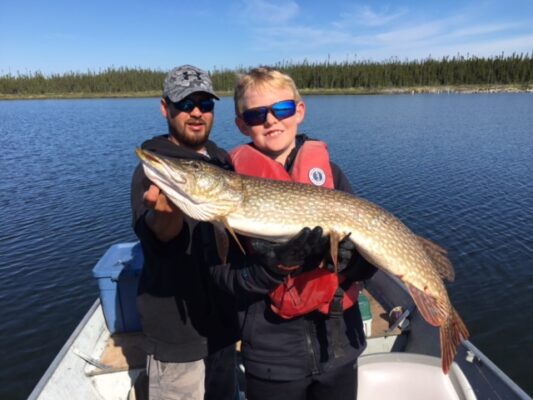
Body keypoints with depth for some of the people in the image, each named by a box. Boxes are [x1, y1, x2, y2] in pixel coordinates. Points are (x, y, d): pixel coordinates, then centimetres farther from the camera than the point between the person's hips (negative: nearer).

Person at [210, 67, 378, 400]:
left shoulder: (328, 171, -1)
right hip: (273, 352, -2)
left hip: (339, 343, 2)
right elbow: (224, 272, -10)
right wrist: (265, 268, -27)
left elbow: (367, 259, -1)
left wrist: (351, 259, -21)